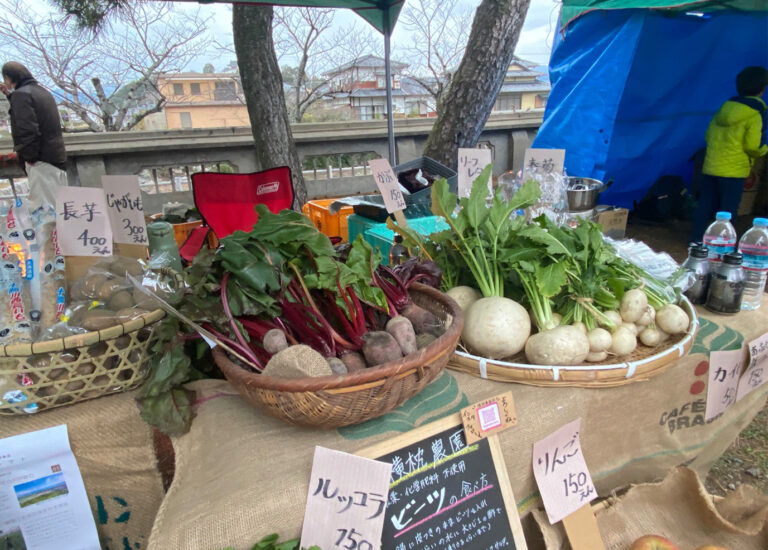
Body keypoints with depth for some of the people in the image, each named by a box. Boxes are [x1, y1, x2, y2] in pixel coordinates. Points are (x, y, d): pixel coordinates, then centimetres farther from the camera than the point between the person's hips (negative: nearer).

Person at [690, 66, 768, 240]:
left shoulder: (725, 108, 9)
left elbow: (709, 136, 12)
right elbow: (754, 147, -12)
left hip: (710, 167, 6)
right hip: (733, 171, -5)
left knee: (706, 204, 12)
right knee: (728, 209, 2)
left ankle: (697, 237, 16)